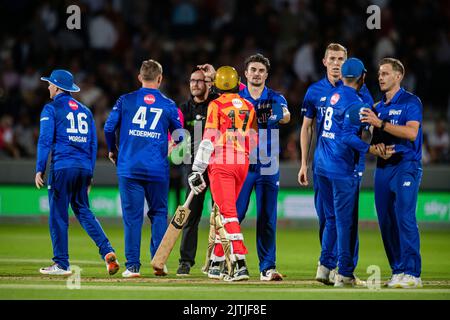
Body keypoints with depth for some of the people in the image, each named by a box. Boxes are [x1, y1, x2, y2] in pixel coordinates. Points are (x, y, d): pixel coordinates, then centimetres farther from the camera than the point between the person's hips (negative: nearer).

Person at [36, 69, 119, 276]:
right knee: (83, 210, 12)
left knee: (58, 215, 0)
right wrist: (90, 174, 20)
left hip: (62, 166, -6)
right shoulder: (85, 111, 19)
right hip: (84, 168, 6)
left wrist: (39, 169, -9)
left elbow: (45, 140, -8)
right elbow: (93, 144, 18)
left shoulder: (51, 109, 1)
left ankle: (61, 264, 0)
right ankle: (107, 251, -6)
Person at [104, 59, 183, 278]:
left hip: (129, 167, 0)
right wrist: (170, 148, 29)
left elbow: (109, 127, 0)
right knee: (159, 213, 13)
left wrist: (112, 150, 16)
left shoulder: (126, 100, 3)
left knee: (132, 216, 1)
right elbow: (178, 136, 8)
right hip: (158, 169, 0)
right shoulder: (168, 105, 4)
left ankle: (132, 266, -1)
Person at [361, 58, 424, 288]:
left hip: (406, 167, -7)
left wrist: (380, 123, -20)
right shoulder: (378, 107, 19)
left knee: (405, 218, -15)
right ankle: (398, 271, 11)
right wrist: (376, 148, 0)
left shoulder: (411, 102, -3)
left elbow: (411, 132, -17)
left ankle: (412, 273, -15)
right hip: (383, 168, 7)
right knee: (386, 222, 4)